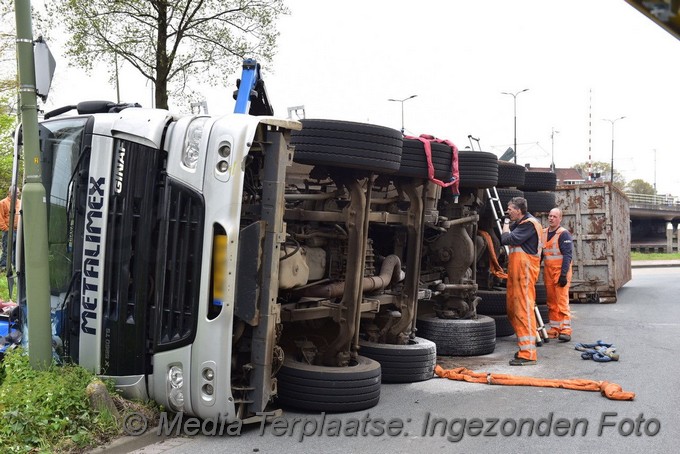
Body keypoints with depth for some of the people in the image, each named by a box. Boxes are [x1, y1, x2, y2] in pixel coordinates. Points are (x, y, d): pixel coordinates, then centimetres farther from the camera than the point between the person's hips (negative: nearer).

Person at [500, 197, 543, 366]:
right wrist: (508, 224, 13)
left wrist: (506, 224, 0)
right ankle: (524, 346, 22)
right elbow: (505, 240, 18)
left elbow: (508, 239, -17)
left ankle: (528, 354, -14)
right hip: (515, 270, 10)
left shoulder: (529, 223, -10)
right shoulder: (520, 223, 22)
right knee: (513, 310, 13)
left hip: (525, 270, -10)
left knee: (524, 310, -13)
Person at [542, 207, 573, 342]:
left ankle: (566, 330, -9)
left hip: (560, 271, -6)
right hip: (548, 271, 7)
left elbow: (567, 255, -13)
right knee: (551, 302, 8)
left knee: (562, 301, -11)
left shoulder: (564, 234, -7)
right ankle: (554, 329, 14)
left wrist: (563, 274, -19)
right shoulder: (543, 233, 13)